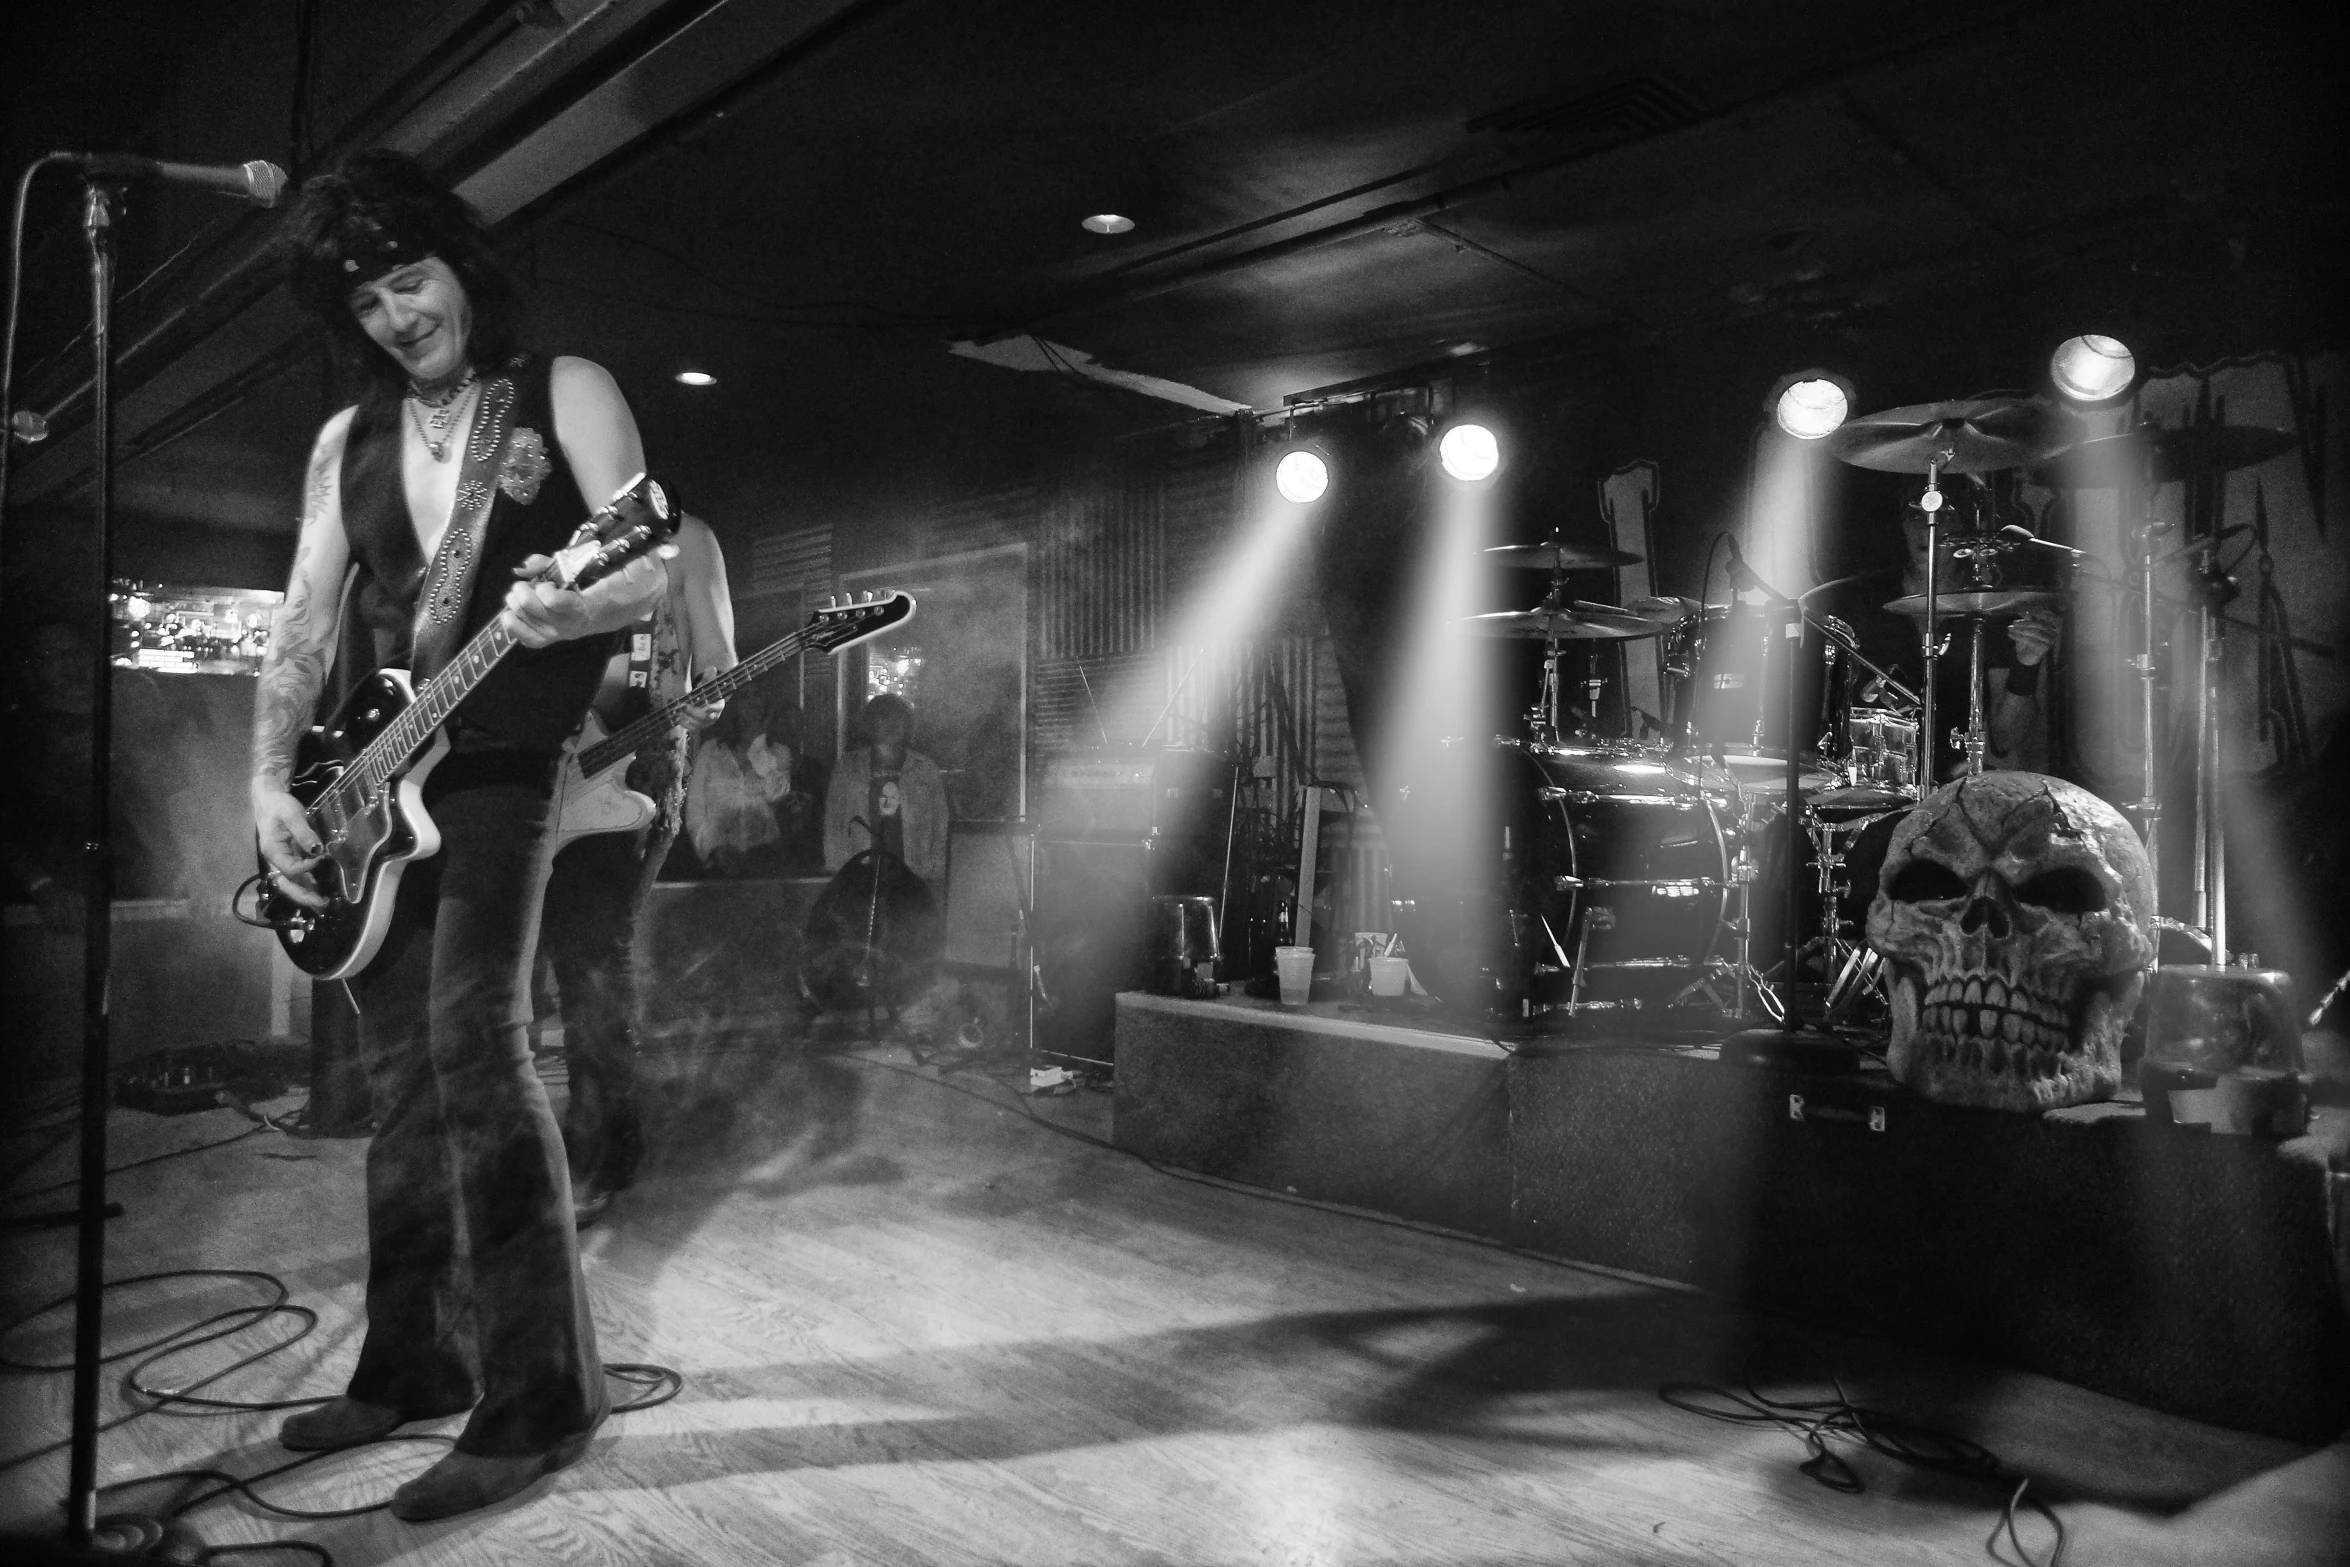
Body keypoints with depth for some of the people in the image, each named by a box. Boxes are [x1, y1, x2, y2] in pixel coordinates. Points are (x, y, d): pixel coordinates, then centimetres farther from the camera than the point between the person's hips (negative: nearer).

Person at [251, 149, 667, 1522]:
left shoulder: (564, 392, 3)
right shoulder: (348, 440, 17)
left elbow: (654, 575, -8)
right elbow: (304, 626, 13)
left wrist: (568, 611, -30)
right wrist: (272, 785, 2)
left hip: (506, 766, -6)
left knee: (471, 1045, -17)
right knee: (402, 1072, 10)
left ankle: (540, 1394, -9)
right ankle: (415, 1360, 23)